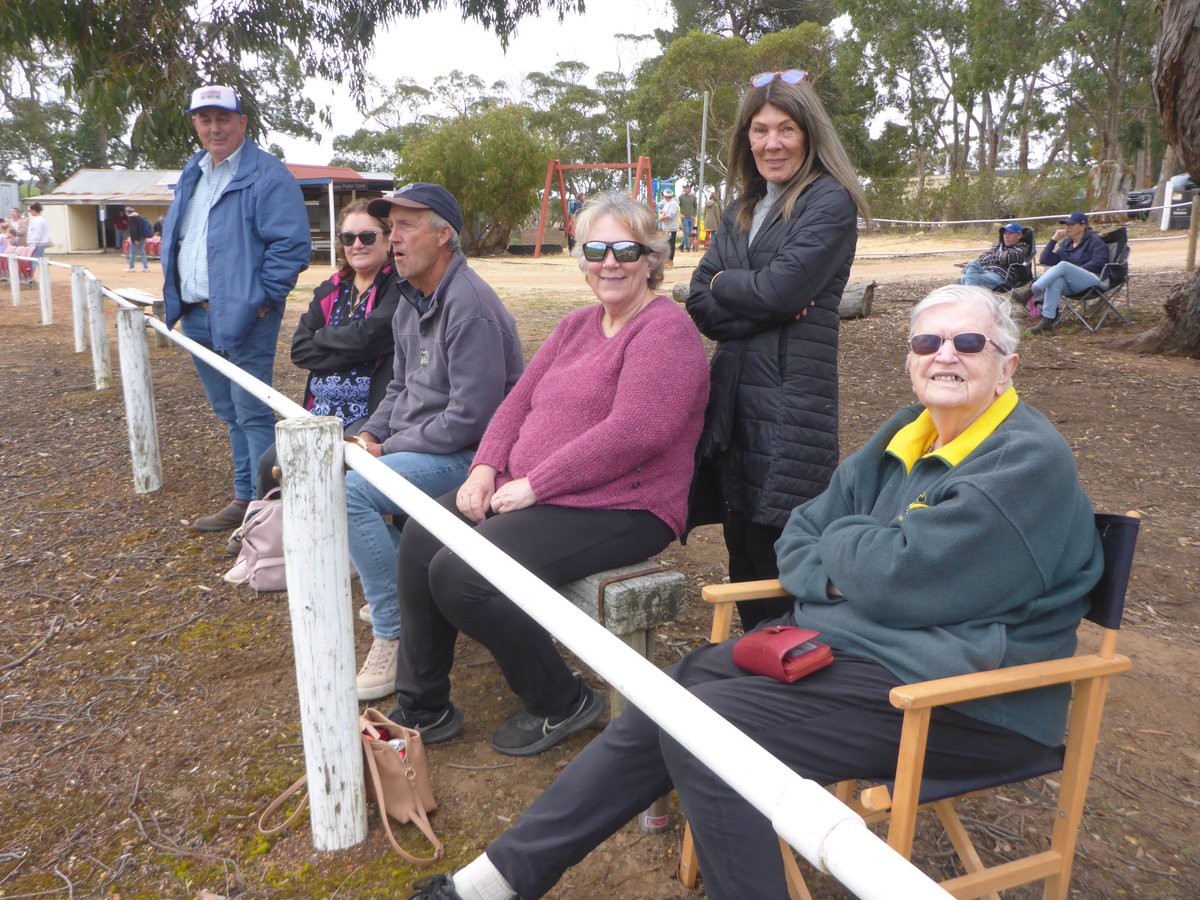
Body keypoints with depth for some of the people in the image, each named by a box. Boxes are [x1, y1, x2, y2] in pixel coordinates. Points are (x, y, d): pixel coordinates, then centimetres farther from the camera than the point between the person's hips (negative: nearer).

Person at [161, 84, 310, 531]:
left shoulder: (267, 175, -9)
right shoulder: (192, 174, 18)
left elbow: (291, 244, -16)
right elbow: (172, 238, 25)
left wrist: (261, 299, -17)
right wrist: (175, 297, 13)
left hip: (243, 316, -8)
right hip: (196, 316, 8)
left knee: (253, 414, -5)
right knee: (229, 413, 16)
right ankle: (244, 498, 27)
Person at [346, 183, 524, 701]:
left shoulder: (469, 307, -20)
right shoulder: (410, 303, 12)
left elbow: (471, 418, -25)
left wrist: (389, 447, -15)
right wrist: (370, 434, 3)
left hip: (468, 451, -10)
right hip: (421, 443, 10)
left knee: (351, 492, -23)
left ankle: (394, 634, -11)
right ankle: (400, 586, 22)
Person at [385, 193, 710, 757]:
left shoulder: (665, 331, -12)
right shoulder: (578, 325, 16)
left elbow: (631, 433, -24)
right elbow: (520, 400, 16)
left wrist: (532, 485, -20)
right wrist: (486, 467, -2)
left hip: (617, 510, -9)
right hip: (530, 493, 9)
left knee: (461, 575, -22)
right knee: (420, 541, -2)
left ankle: (561, 704, 1)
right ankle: (420, 709, 12)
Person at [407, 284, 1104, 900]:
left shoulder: (1031, 459, -15)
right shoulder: (907, 436, 11)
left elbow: (904, 577, -24)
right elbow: (800, 536, 9)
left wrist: (843, 540, -4)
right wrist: (842, 573, -12)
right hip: (848, 635, 8)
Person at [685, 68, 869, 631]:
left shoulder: (830, 203, -3)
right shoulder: (742, 211, 18)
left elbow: (779, 289, -16)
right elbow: (700, 306, 7)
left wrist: (724, 283, 2)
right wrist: (763, 308, -10)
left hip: (791, 402, -7)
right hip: (732, 399, 7)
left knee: (781, 558, -2)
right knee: (742, 554, 12)